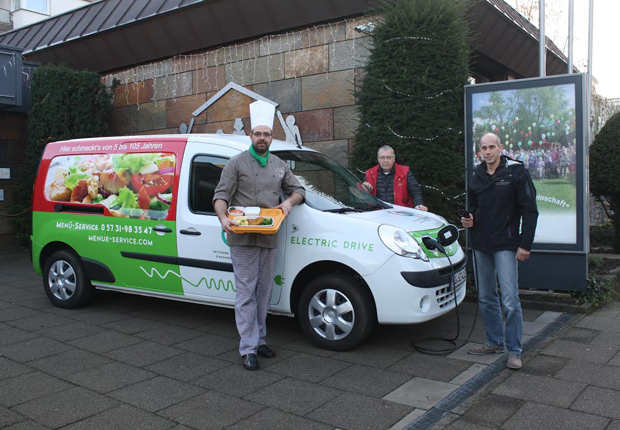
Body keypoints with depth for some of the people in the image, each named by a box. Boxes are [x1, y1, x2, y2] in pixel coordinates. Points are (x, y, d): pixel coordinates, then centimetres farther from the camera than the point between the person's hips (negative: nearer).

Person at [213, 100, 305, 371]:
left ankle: (259, 339, 24)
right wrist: (223, 218, -24)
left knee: (264, 293, 11)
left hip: (269, 240, 5)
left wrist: (290, 201, 0)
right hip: (243, 239, -5)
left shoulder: (279, 165, 16)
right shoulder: (237, 163, 0)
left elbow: (298, 189, 23)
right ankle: (248, 349, -1)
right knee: (246, 293, -5)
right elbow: (221, 195, -5)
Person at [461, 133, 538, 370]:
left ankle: (514, 351, 4)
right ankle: (495, 342, 26)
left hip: (505, 245, -6)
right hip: (481, 245, 6)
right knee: (486, 297, 12)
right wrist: (470, 220, 2)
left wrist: (525, 244, -12)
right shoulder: (476, 176, 11)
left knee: (510, 299, -7)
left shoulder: (516, 172, -5)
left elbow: (530, 210, -7)